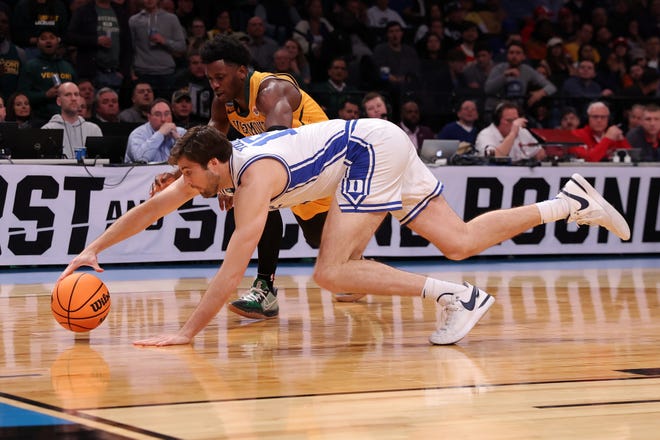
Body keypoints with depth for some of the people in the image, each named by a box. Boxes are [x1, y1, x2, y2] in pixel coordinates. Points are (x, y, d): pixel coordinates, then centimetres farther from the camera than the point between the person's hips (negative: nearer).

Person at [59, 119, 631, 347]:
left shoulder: (255, 176, -24)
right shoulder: (213, 165, 1)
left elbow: (234, 267, -29)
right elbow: (149, 209, 12)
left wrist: (187, 332, -28)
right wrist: (94, 250, 7)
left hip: (373, 149, -9)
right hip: (380, 148, 9)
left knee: (332, 273, -16)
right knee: (459, 243, 8)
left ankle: (453, 296, -19)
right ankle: (569, 203, 10)